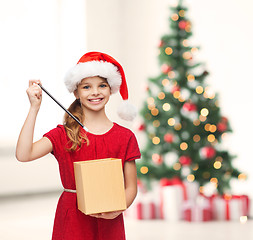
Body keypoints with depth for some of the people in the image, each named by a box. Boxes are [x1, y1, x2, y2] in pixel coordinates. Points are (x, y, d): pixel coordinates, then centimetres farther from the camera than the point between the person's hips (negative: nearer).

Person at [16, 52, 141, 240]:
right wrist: (35, 107, -12)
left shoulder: (125, 137, 2)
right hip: (72, 221, -1)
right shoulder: (63, 134, 1)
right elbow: (23, 155, -14)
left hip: (109, 223, 1)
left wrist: (117, 210, -15)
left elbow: (131, 187, 5)